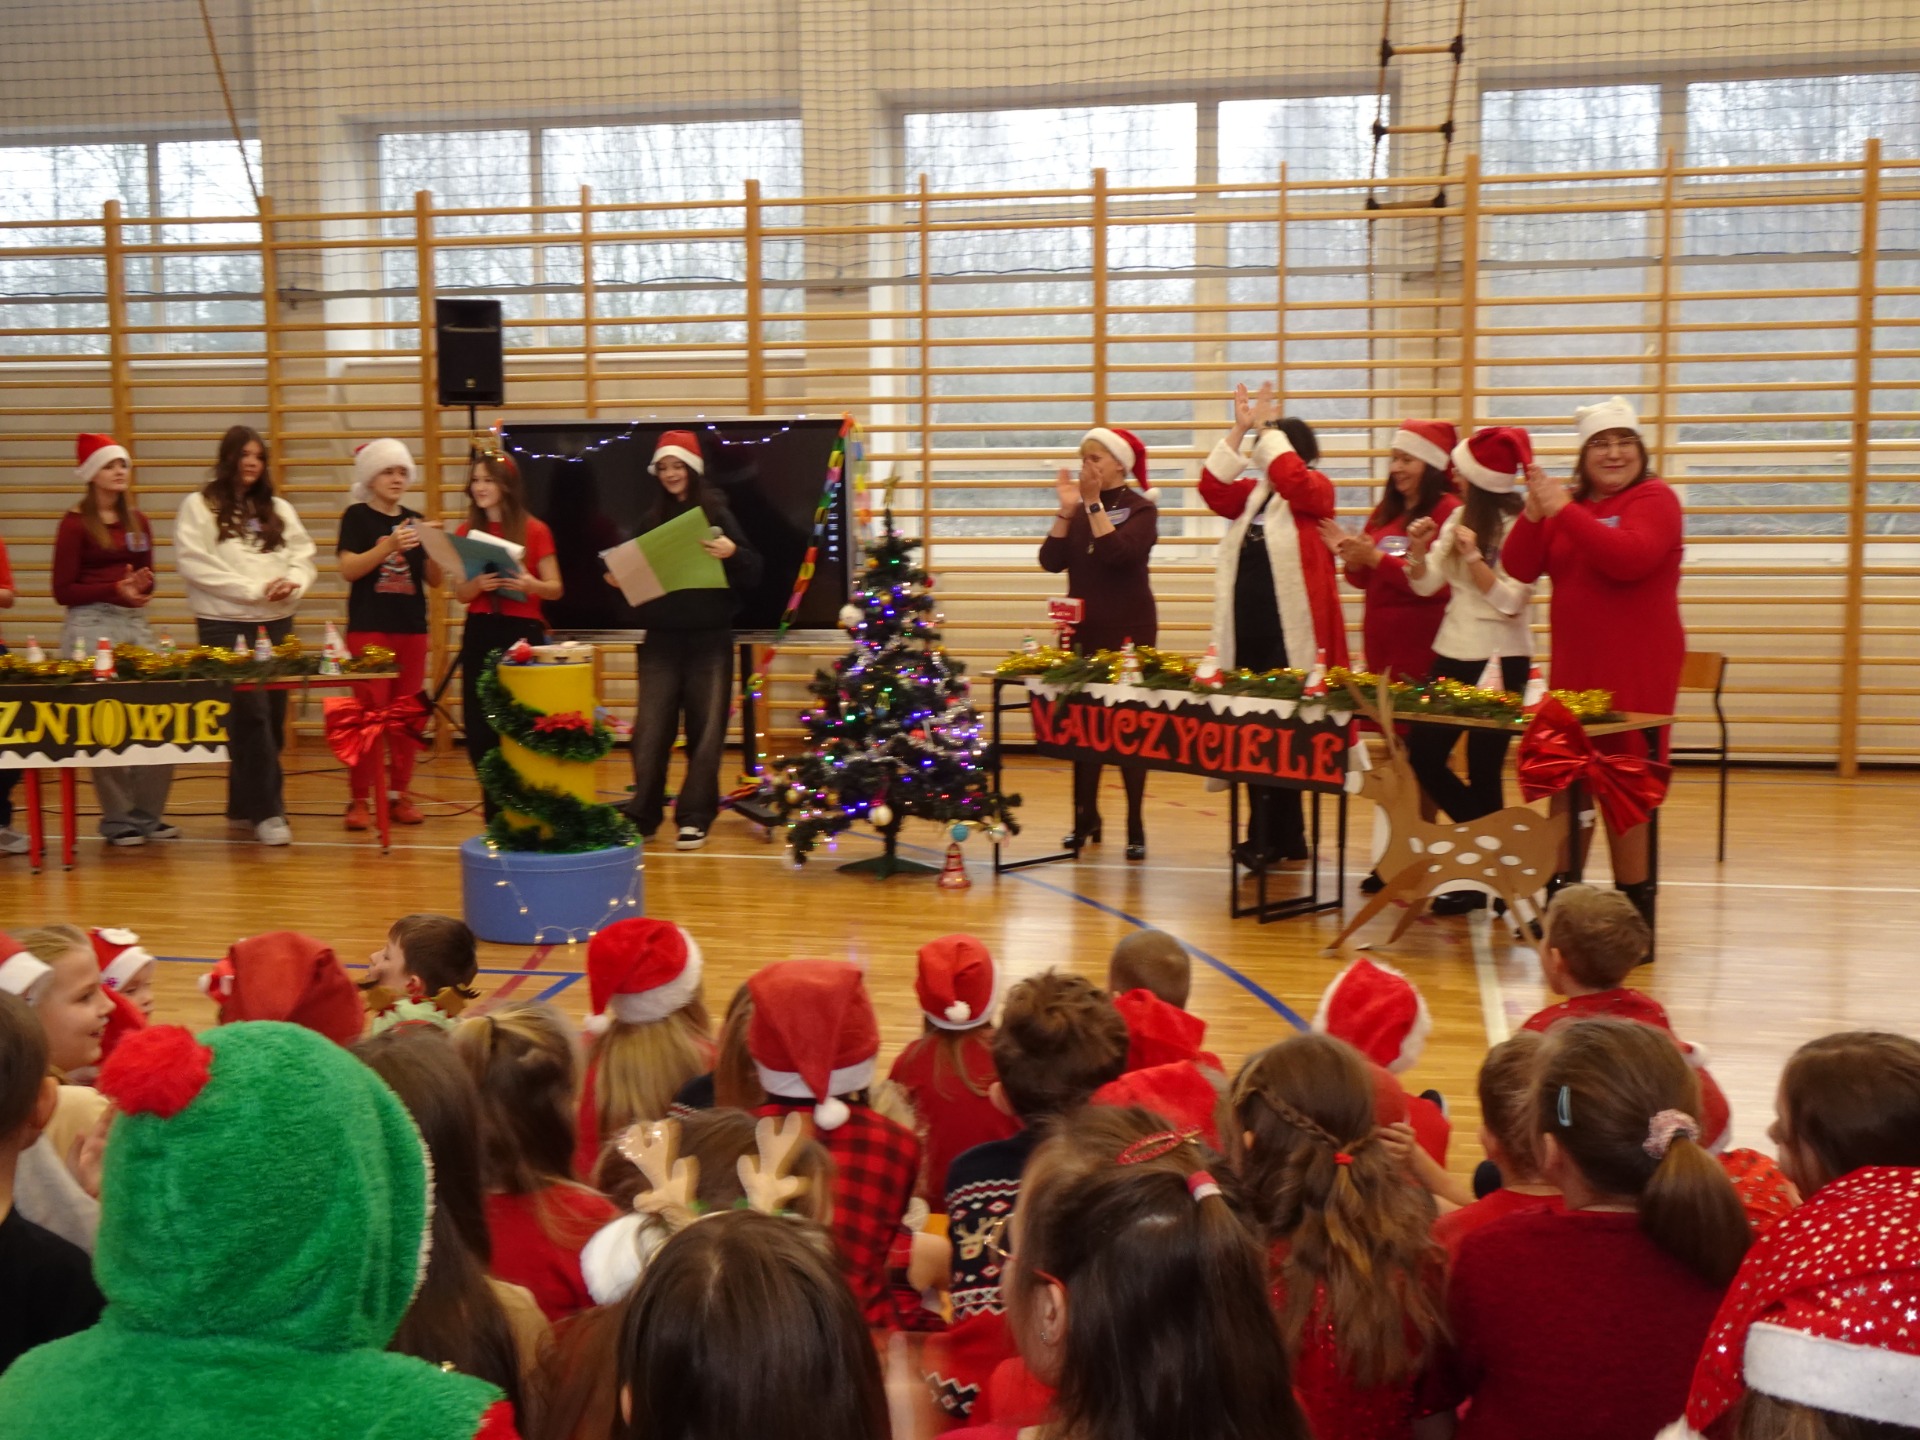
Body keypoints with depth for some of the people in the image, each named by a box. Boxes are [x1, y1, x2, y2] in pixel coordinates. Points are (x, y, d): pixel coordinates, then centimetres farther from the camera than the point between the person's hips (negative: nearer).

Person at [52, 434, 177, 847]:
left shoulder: (136, 521, 13)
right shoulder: (75, 523, -3)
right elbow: (63, 591, -5)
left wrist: (143, 586, -4)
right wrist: (115, 590, -17)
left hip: (135, 624, 6)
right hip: (91, 626, -5)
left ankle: (148, 813, 12)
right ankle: (117, 819, 7)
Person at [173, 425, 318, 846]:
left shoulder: (279, 509, 17)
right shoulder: (199, 506, 1)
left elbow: (304, 557, 13)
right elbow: (194, 564, -9)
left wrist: (293, 583, -10)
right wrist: (253, 589, -14)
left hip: (276, 623, 5)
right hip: (226, 625, -5)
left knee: (273, 715, 5)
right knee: (250, 714, -12)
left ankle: (244, 804, 17)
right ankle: (267, 811, -10)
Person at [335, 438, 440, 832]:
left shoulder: (415, 521, 12)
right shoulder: (357, 516, 1)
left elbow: (434, 580, 9)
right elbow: (349, 569, -12)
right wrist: (390, 544, -23)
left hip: (411, 628, 4)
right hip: (368, 628, -4)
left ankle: (399, 795, 13)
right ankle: (359, 798, -4)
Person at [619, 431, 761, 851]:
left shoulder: (717, 512, 0)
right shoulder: (653, 517, 9)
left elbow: (753, 573, -5)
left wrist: (732, 553, -24)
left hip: (708, 640, -3)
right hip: (660, 639, 3)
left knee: (705, 730, 0)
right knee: (650, 730, 0)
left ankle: (694, 818, 6)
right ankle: (643, 815, 8)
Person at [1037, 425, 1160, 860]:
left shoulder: (1140, 507, -4)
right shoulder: (1080, 508, 8)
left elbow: (1120, 554, -23)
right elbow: (1051, 562, -4)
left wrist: (1093, 504, -20)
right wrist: (1067, 510, -11)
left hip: (1128, 628, -4)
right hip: (1082, 628, 4)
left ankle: (1136, 828, 2)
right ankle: (1085, 819, 15)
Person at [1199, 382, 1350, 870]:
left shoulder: (1315, 489, 0)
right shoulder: (1252, 493, 17)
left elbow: (1290, 478, -20)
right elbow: (1212, 488, 2)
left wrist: (1268, 427, -11)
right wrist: (1239, 430, -2)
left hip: (1291, 634, -6)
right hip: (1245, 632, 6)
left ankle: (1270, 839, 1)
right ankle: (1283, 839, 15)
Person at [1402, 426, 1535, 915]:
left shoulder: (1517, 526, -12)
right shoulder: (1459, 517, 10)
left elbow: (1512, 601, -17)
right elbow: (1425, 584, 8)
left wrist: (1473, 556, -24)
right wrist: (1417, 550, -11)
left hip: (1499, 660, -8)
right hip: (1453, 653, 8)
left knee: (1483, 770, -2)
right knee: (1422, 754, 6)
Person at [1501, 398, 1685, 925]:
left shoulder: (1655, 498, -3)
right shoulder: (1567, 503, 12)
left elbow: (1629, 557, -22)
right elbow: (1519, 570, 3)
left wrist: (1563, 510, -21)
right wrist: (1534, 513, -11)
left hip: (1636, 672, -5)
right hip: (1572, 666, 6)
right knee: (1565, 784, 9)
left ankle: (1634, 910, 6)